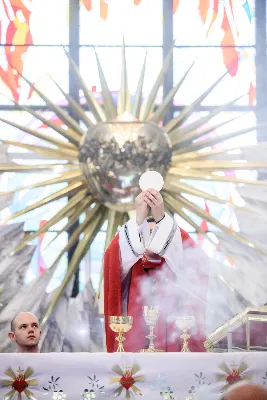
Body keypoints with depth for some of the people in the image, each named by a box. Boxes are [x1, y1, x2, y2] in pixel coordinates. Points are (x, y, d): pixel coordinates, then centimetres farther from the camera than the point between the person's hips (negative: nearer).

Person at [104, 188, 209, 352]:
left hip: (175, 347, 0)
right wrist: (139, 219, -23)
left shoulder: (177, 267, 13)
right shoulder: (129, 267, 13)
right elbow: (115, 257, -9)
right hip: (135, 348, 0)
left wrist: (161, 218, -22)